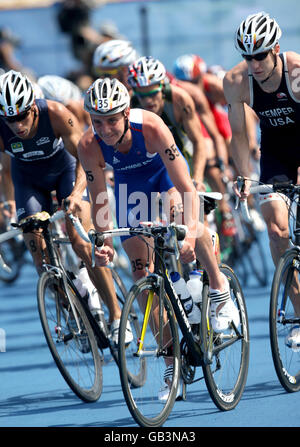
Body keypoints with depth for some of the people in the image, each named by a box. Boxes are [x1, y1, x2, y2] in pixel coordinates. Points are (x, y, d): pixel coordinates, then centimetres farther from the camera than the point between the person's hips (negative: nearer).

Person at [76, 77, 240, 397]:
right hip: (130, 184, 3)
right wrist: (103, 242, -37)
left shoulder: (151, 128, -39)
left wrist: (191, 234, -54)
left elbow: (186, 187, -41)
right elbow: (99, 201, -21)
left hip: (164, 172, -3)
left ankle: (219, 288, -15)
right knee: (141, 271, -4)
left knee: (179, 209, -38)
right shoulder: (89, 146, -31)